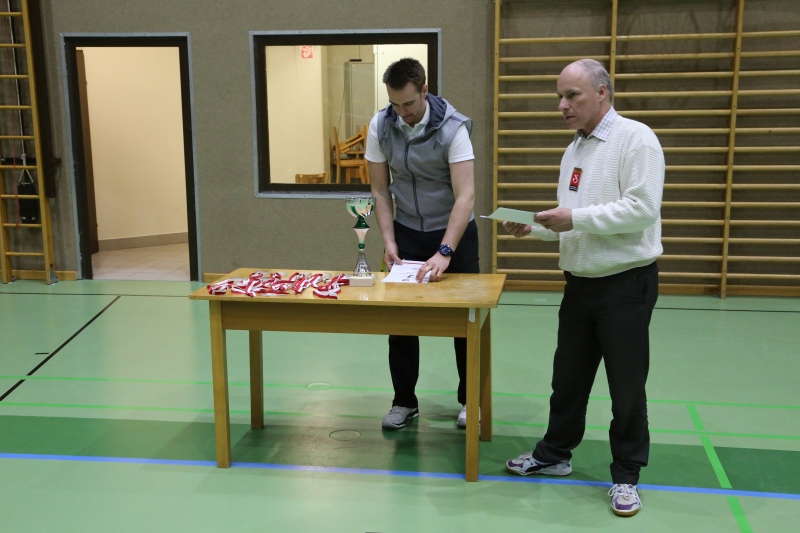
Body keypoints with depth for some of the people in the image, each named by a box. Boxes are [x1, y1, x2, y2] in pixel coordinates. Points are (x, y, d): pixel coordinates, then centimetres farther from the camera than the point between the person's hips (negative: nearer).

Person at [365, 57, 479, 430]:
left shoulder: (452, 127, -22)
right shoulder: (380, 126, -10)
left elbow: (465, 195, -28)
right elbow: (381, 190, -2)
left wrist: (444, 253, -36)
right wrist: (388, 241, -11)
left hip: (454, 232, -3)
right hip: (406, 232, 3)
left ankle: (469, 399, 21)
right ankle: (404, 402, 18)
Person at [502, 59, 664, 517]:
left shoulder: (636, 139, -12)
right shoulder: (575, 148, 13)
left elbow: (642, 208, -23)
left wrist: (577, 217, -23)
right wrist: (535, 226, 1)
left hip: (626, 283, -7)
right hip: (580, 282, 7)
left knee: (626, 385, 5)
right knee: (568, 376, 17)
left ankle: (627, 475, 21)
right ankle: (554, 454, 33)